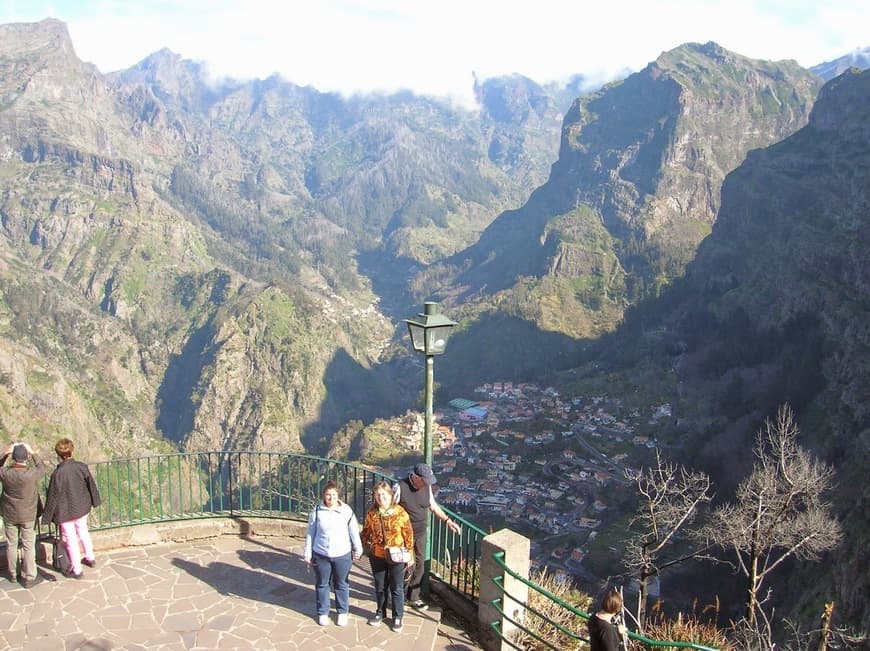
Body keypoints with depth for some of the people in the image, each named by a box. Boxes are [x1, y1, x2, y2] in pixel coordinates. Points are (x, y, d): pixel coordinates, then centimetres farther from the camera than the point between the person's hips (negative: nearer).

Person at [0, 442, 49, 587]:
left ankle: (13, 575, 33)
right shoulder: (32, 473, -25)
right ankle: (29, 578, 17)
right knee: (28, 546, 9)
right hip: (28, 515, -3)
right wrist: (33, 453, -7)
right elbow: (44, 468, -3)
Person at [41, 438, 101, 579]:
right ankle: (90, 558, 43)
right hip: (82, 508, 5)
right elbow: (92, 485, 0)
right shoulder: (82, 467, -13)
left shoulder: (57, 474, -25)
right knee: (83, 531, 27)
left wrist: (47, 516, -4)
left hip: (65, 512, -4)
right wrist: (95, 501, 17)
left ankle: (77, 570, 22)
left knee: (70, 539, 10)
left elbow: (53, 497, -17)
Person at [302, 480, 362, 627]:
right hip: (320, 555, 1)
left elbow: (354, 532, -2)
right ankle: (322, 612, 32)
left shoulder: (346, 510, -10)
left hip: (342, 555, 0)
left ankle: (342, 612, 31)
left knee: (341, 584, 14)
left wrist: (358, 550, 4)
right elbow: (310, 533, 0)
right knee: (322, 584, 14)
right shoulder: (317, 511, -8)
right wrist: (308, 553, 1)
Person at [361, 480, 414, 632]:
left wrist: (410, 555, -4)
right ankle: (380, 613, 37)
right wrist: (368, 546, 2)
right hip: (377, 557, 2)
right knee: (380, 587, 18)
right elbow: (366, 533, 8)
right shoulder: (371, 513, -6)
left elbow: (408, 534, -7)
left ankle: (397, 617, 25)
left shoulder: (400, 512, -13)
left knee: (397, 588, 9)